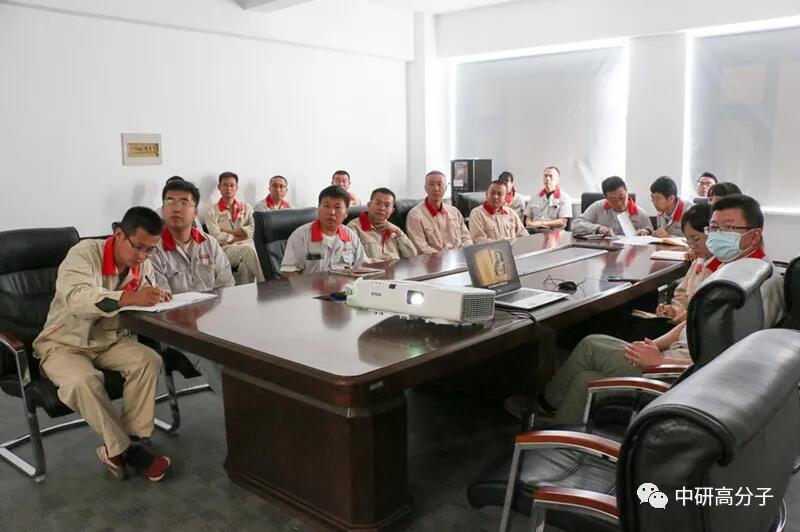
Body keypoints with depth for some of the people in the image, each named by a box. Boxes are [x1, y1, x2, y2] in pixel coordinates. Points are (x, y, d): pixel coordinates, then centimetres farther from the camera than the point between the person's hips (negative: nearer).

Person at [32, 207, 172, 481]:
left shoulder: (143, 264, -3)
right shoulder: (84, 253, -22)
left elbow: (144, 305, 3)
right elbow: (75, 297, -41)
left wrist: (158, 299, -23)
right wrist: (129, 298, -55)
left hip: (110, 340, 5)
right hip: (64, 343, -5)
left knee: (148, 361, -22)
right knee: (83, 380, -34)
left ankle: (120, 446, -14)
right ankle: (125, 448, -15)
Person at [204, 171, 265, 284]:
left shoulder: (246, 208, 20)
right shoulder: (212, 211, 10)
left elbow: (254, 229, 3)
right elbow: (217, 237, -4)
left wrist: (228, 231, -3)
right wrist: (241, 235, -1)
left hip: (247, 247, 2)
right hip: (226, 249, -2)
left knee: (246, 265, -32)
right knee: (248, 249, -33)